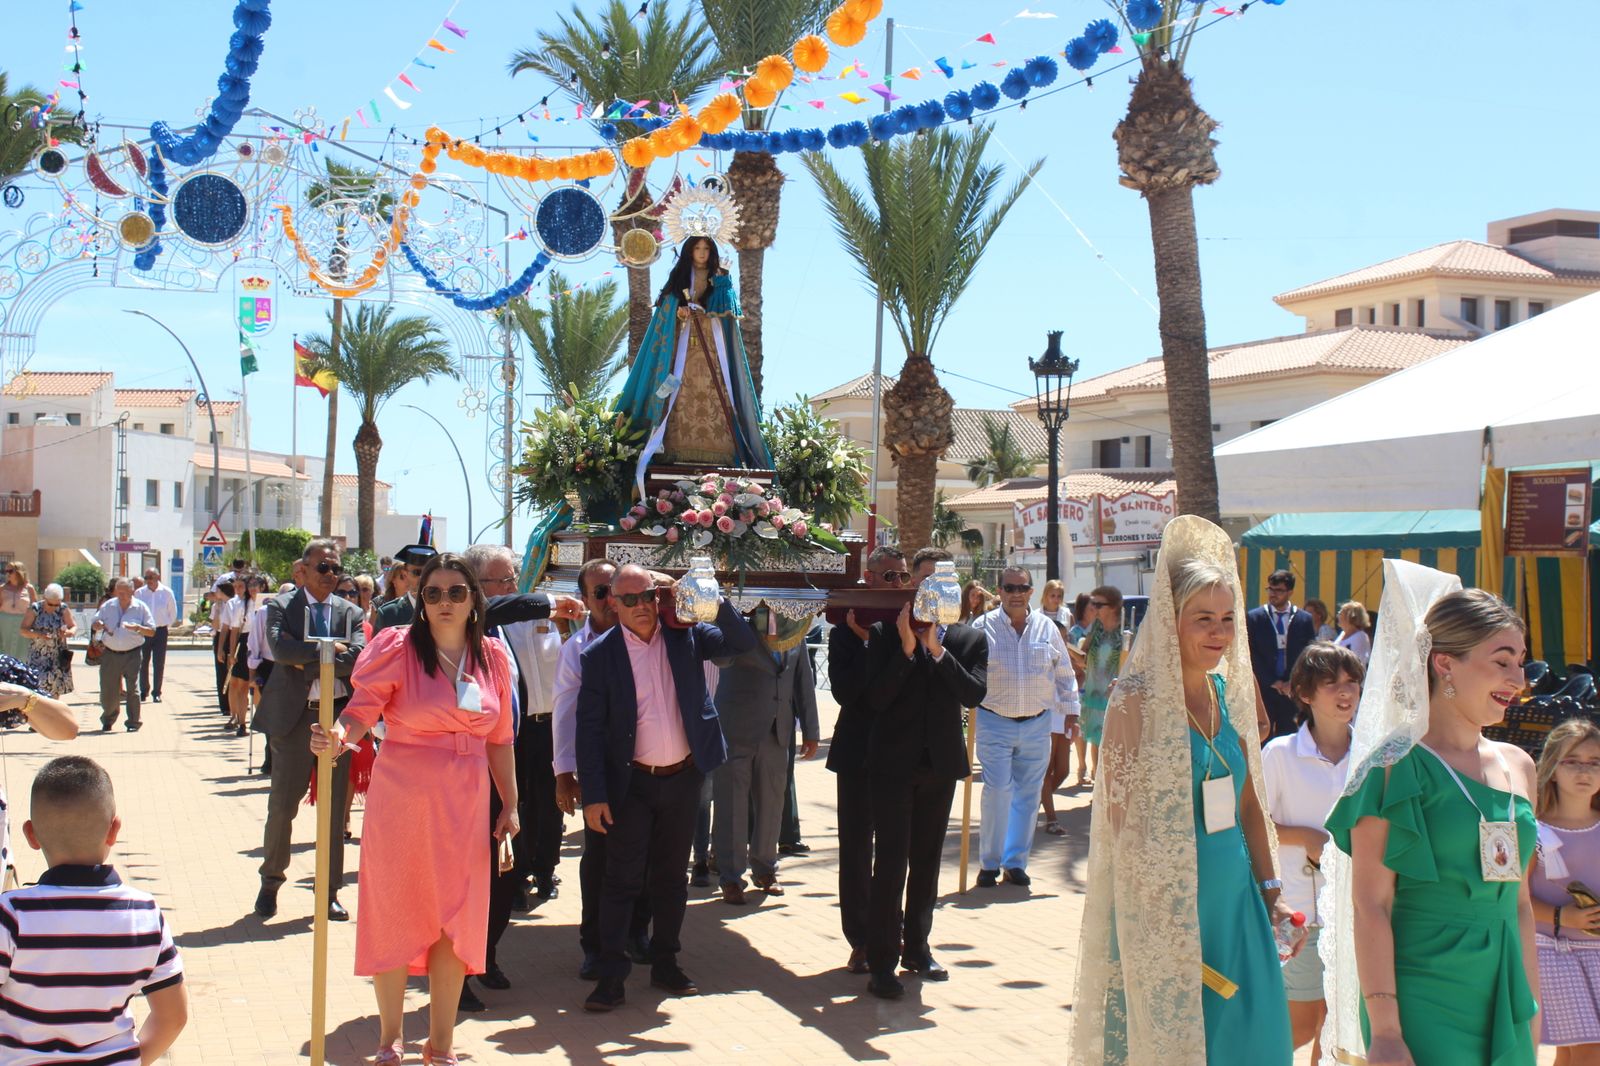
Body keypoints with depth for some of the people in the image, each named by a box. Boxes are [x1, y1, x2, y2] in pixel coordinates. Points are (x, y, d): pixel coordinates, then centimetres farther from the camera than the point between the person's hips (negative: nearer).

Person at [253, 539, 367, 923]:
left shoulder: (351, 613, 10)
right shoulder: (280, 606, 3)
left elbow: (359, 656, -8)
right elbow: (281, 648, -16)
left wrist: (309, 659, -12)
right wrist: (330, 651, -14)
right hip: (293, 718, -2)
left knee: (335, 809, 6)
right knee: (281, 807, 4)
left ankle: (329, 892, 17)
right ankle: (270, 883, 23)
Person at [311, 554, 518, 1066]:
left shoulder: (493, 657, 6)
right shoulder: (398, 648, -6)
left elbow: (499, 739, 12)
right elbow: (363, 708, -17)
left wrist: (510, 805, 11)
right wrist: (338, 735, -38)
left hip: (466, 803, 3)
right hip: (402, 801, -3)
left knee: (457, 922, 7)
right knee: (396, 914, 5)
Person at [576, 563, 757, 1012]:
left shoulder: (685, 635, 0)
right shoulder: (600, 654, -8)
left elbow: (744, 642, 0)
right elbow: (589, 728, -8)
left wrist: (716, 602, -16)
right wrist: (593, 794, -12)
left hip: (683, 777, 3)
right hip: (631, 783, -3)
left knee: (672, 876, 13)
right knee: (622, 879, -1)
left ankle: (665, 963, 25)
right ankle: (611, 974, 5)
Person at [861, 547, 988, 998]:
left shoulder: (969, 639, 5)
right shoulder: (886, 633, -1)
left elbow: (975, 694, -10)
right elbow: (876, 696, -11)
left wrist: (938, 650, -17)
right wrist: (907, 649, -19)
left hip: (940, 763, 3)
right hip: (893, 762, -3)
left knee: (927, 861, 13)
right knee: (890, 862, -6)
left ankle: (917, 947, 25)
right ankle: (881, 961, -4)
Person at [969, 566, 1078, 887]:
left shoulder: (1047, 628, 6)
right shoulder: (982, 627, -3)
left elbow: (1064, 674, 14)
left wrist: (1070, 711, 13)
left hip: (1037, 725, 3)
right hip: (994, 724, -3)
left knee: (1027, 795, 7)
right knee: (997, 793, -8)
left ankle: (1016, 862, 18)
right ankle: (989, 863, 5)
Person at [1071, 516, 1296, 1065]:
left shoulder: (1228, 694, 7)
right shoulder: (1139, 701, -13)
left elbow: (1249, 802, 14)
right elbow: (1124, 818, -15)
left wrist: (1270, 889, 12)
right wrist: (1154, 914, -18)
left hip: (1235, 897, 7)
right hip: (1166, 904, -7)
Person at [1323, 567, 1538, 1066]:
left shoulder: (1517, 766, 9)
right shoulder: (1397, 768, -10)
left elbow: (1518, 900, 15)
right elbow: (1370, 905, -13)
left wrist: (1529, 1007, 13)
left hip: (1502, 1004, 6)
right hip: (1422, 1001, -6)